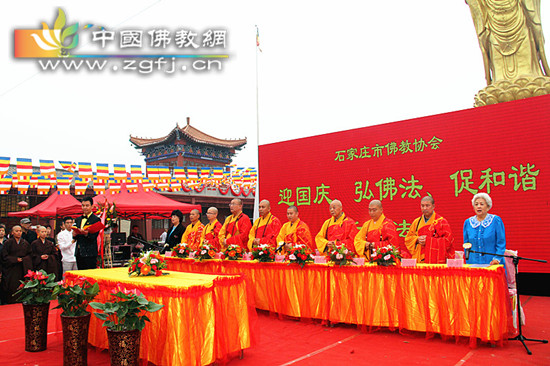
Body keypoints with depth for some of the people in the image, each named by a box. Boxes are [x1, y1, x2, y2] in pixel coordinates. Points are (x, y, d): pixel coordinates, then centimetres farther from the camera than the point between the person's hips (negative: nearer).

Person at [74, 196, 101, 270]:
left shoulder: (96, 219, -4)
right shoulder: (78, 219, 17)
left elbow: (94, 236, -12)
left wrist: (87, 234, -32)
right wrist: (74, 235, -6)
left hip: (90, 253, -6)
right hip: (79, 252, 6)